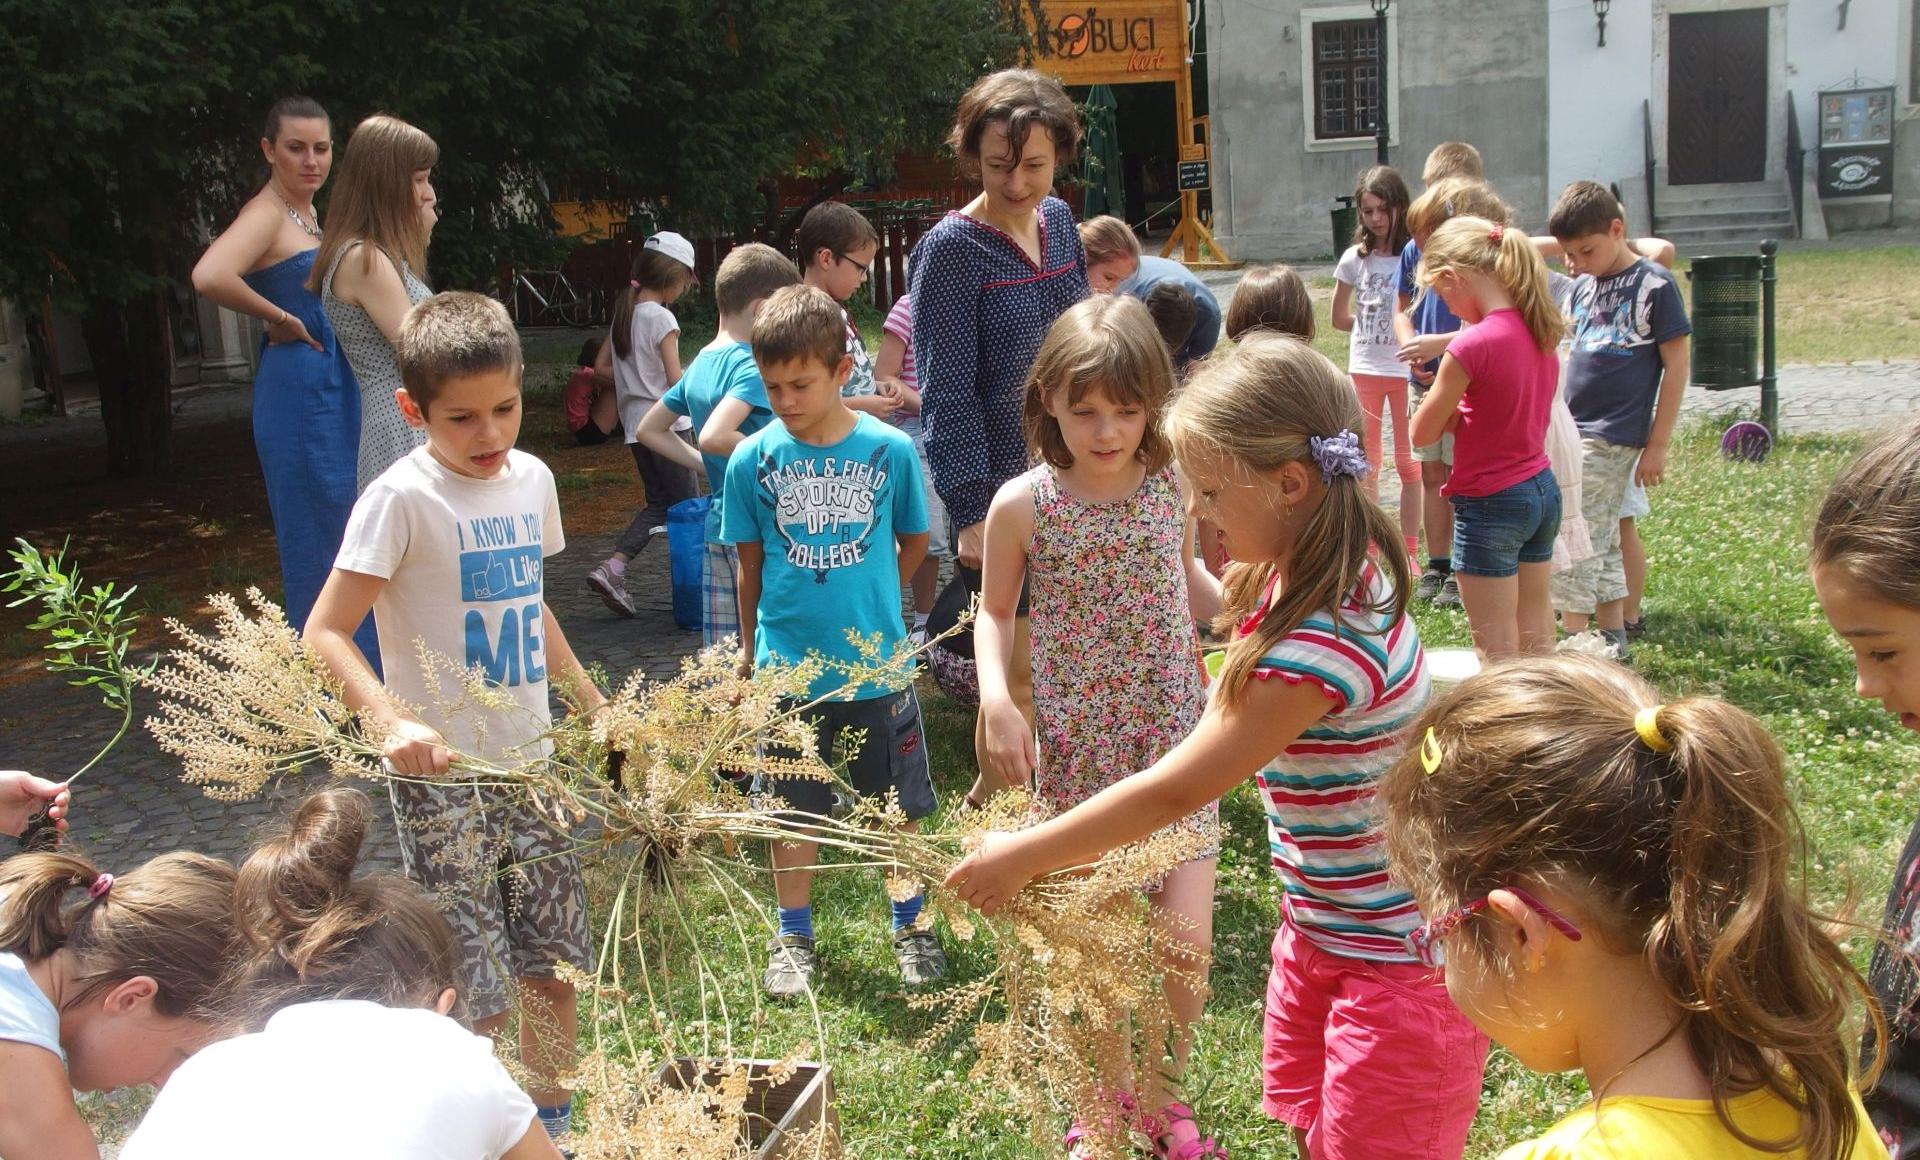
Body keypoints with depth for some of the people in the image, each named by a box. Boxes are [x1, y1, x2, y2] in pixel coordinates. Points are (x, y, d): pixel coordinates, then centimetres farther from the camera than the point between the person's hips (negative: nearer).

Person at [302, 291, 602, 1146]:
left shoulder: (531, 478, 4)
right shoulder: (402, 499, -16)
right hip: (442, 774, -6)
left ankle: (550, 1118, 35)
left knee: (554, 962, 16)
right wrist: (391, 721, -33)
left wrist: (589, 700, 20)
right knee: (474, 996, 0)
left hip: (530, 757, 6)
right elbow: (326, 632, -18)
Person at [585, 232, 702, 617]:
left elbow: (602, 365, 16)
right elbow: (676, 380, -15)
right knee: (689, 506, 2)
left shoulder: (623, 312, 10)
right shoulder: (661, 318, -13)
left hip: (636, 424, 8)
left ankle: (613, 567, -4)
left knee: (659, 504, 11)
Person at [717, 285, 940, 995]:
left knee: (899, 808, 13)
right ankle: (794, 939, 31)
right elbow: (750, 561, 4)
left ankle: (911, 927, 33)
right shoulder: (753, 459, -7)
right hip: (787, 669, 0)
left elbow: (914, 542, 7)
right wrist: (752, 648, 8)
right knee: (791, 814, 13)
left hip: (877, 665, 0)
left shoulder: (889, 449, -9)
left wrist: (867, 600, 8)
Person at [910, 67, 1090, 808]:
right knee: (1018, 672, -1)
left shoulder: (1058, 221, 6)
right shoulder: (951, 249, -14)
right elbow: (947, 396, -15)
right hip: (1003, 488, -6)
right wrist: (970, 512, -19)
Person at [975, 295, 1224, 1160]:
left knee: (1184, 941, -2)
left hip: (1174, 739, 1)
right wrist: (995, 699, -11)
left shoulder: (1174, 486, -3)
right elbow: (995, 611, 5)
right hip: (1073, 751, -1)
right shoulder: (1023, 506, -9)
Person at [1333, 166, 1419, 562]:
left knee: (1408, 462, 4)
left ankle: (1410, 550, 13)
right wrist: (1376, 327, 6)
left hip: (1406, 369, -3)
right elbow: (1339, 317, 13)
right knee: (1366, 462, 10)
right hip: (1364, 369, 3)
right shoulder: (1356, 258, 4)